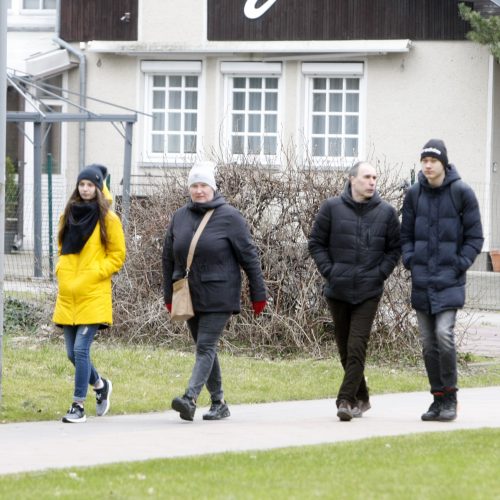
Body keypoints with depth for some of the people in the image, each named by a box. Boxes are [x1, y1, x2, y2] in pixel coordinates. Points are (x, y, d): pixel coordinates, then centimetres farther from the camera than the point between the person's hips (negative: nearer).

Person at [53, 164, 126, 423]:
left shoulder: (108, 219, -3)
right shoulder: (68, 215, 12)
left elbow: (118, 255, -1)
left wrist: (95, 273, -10)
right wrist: (62, 271, 9)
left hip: (93, 295, -6)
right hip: (67, 294, 6)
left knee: (80, 349, -12)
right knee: (72, 352, 8)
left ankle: (78, 407, -7)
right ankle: (100, 385, 35)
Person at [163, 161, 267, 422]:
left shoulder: (229, 217, -6)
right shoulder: (179, 217, 8)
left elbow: (249, 256, -4)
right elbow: (169, 258, 15)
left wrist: (258, 293, -5)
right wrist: (169, 295, 16)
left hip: (219, 296, -6)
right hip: (189, 296, 6)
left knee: (206, 347, -13)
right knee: (204, 348, 10)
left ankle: (190, 397, -24)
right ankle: (218, 403, 18)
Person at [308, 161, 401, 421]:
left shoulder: (386, 212, 1)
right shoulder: (332, 208, 0)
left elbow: (394, 249, 9)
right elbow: (316, 243, 6)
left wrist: (380, 273, -4)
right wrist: (329, 271, -4)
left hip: (368, 292, -2)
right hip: (338, 291, 2)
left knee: (356, 347, -12)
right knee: (345, 348, 10)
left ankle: (346, 400, -12)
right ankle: (361, 398, 24)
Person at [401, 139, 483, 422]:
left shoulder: (462, 193, -4)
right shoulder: (414, 194, 6)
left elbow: (475, 237, 0)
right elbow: (406, 235, 16)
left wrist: (459, 265, -9)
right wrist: (410, 260, 1)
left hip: (449, 281, -4)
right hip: (421, 281, 4)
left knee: (444, 334, -17)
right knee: (428, 342, 6)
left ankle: (450, 396, -5)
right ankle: (438, 397, 15)